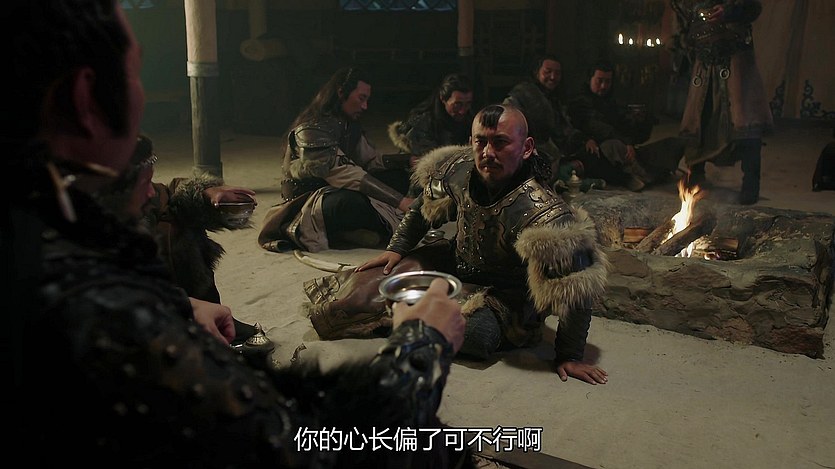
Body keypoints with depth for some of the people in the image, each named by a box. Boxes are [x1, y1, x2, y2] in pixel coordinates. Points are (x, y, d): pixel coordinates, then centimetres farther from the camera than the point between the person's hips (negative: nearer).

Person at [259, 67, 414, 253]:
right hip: (308, 200, -9)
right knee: (352, 202, -41)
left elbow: (372, 160, 13)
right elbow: (343, 174, -31)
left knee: (399, 176, -6)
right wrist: (400, 200, -34)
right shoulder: (312, 129, -21)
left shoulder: (349, 124, 10)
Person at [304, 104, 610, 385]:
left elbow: (577, 288, -30)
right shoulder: (460, 171, -16)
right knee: (363, 288, -4)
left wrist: (569, 355, -24)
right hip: (455, 263, 5)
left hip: (504, 300, -4)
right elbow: (426, 206, 7)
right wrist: (397, 249, 9)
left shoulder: (542, 214, -37)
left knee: (474, 331, -37)